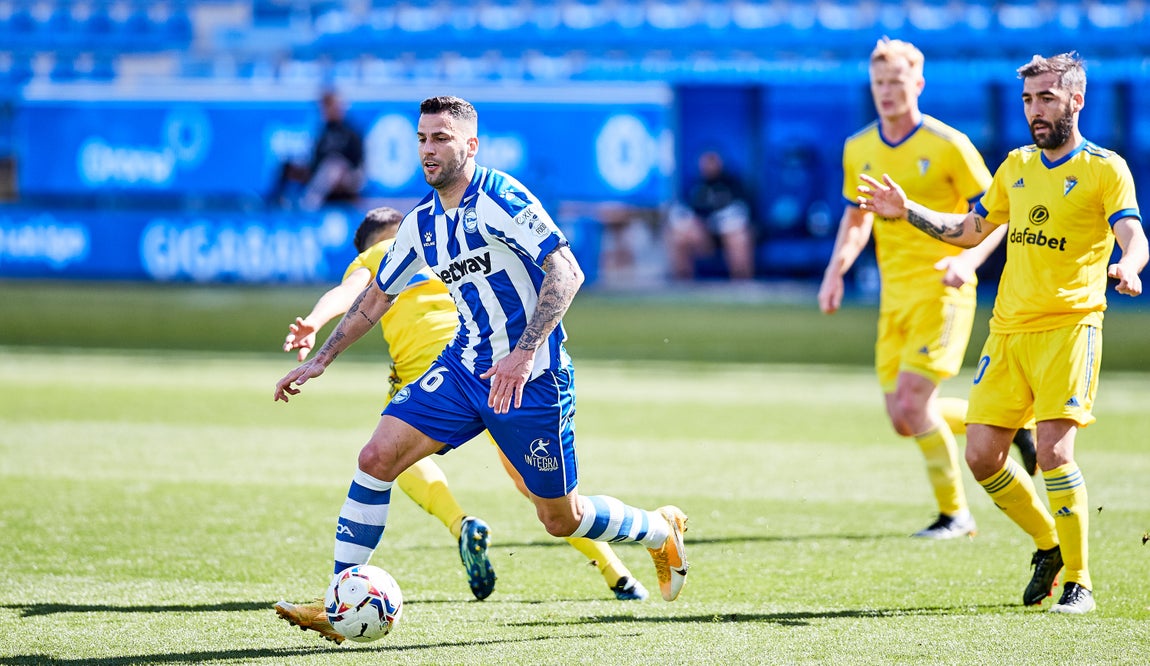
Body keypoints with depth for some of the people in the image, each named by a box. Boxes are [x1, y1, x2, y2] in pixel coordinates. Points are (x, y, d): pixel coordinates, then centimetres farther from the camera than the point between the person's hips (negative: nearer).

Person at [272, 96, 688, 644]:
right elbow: (376, 296, 21)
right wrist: (320, 360, 19)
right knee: (376, 458, -12)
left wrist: (524, 355, -31)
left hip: (530, 378, -6)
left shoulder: (501, 198, -15)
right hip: (462, 369, 6)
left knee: (560, 519, 4)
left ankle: (661, 530, 34)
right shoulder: (422, 223, 7)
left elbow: (566, 271, -22)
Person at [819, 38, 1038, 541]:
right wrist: (836, 271, 5)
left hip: (942, 292, -6)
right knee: (904, 419, 3)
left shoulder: (948, 146, -10)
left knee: (912, 405, -15)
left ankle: (954, 513, 2)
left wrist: (968, 259, -22)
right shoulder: (858, 150, 7)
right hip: (894, 296, 6)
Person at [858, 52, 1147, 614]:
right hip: (1008, 330, 6)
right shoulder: (1016, 166, 15)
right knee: (981, 455, 0)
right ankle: (1048, 544, 24)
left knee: (1053, 450, -17)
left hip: (1069, 326, -6)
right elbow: (968, 230, 27)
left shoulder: (1104, 169, -3)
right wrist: (906, 212, 16)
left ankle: (1078, 583, -5)